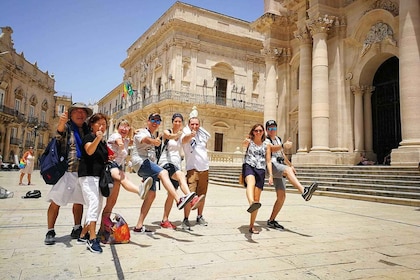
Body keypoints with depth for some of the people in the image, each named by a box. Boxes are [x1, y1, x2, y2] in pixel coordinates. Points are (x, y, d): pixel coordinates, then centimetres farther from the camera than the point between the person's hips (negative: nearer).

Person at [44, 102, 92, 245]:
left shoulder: (86, 129, 13)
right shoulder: (67, 126, -1)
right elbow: (60, 131, -25)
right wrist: (61, 122, -47)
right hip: (65, 170, -5)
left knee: (79, 201, 12)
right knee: (56, 202, -3)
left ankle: (77, 229, 24)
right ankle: (50, 232, 8)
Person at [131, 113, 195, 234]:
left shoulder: (153, 136, 27)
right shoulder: (142, 132, 0)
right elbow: (145, 139, -25)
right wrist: (153, 141, -46)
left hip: (149, 165, 9)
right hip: (140, 161, -9)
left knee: (151, 195, 2)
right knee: (163, 173, -32)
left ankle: (139, 226, 7)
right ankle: (179, 200, -49)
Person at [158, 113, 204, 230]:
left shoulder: (181, 134, 17)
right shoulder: (166, 131, -1)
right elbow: (170, 136, -24)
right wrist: (177, 134, -44)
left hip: (176, 164, 6)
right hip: (165, 162, -6)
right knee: (181, 175, -35)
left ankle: (165, 220, 13)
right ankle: (193, 199, -55)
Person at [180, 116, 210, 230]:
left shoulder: (202, 134, 8)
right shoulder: (186, 134, -9)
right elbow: (184, 140, -35)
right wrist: (191, 135, -53)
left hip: (204, 169, 6)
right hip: (192, 169, -5)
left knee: (202, 195, 13)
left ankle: (199, 217, 27)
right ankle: (185, 220, -7)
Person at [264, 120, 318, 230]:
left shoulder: (278, 139, 25)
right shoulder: (265, 140, -1)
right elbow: (272, 148, -24)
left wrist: (290, 165, 40)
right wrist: (283, 145, -41)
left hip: (279, 169, 8)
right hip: (272, 165, -8)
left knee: (281, 197, 0)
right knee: (288, 170, -37)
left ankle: (271, 221, 10)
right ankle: (304, 191, -59)